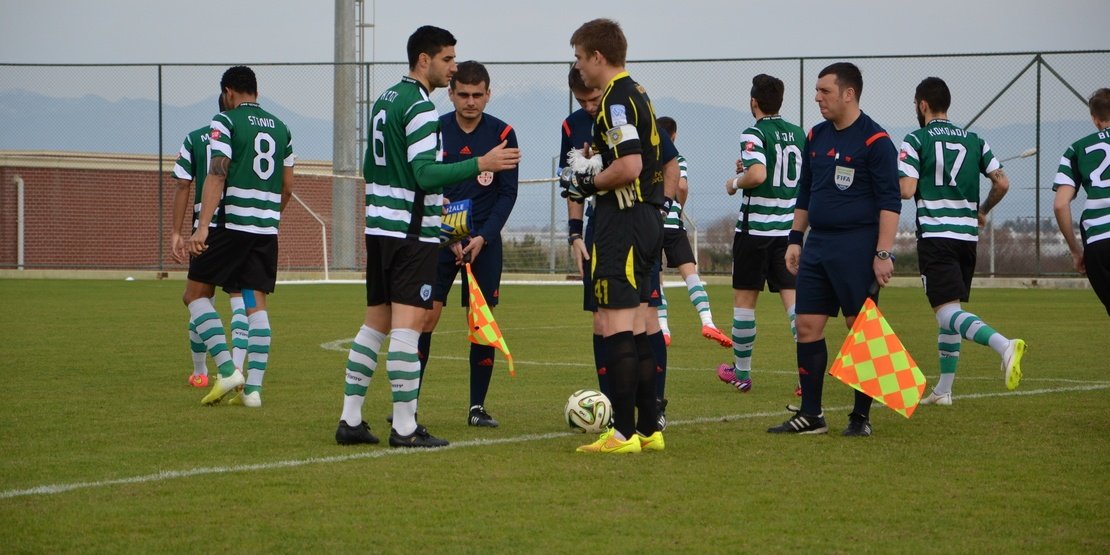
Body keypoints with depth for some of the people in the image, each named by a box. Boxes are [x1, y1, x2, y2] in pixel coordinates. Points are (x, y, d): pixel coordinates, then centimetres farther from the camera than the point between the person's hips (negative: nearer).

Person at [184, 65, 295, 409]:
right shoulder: (280, 129, 14)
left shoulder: (225, 121, -4)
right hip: (267, 231, 5)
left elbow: (217, 175, -15)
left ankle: (227, 370, -8)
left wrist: (202, 226, -20)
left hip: (231, 224, -5)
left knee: (196, 294, 5)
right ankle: (253, 388, 0)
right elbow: (287, 187, 17)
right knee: (256, 304, 6)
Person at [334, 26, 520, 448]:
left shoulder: (384, 101, 16)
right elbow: (426, 173, -22)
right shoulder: (421, 108, -14)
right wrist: (481, 164, -27)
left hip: (379, 225, 9)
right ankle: (405, 428, -11)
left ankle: (350, 420, 14)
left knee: (375, 322, 13)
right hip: (413, 232, -9)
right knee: (407, 325, -9)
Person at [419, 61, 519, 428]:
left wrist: (482, 237, -11)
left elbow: (508, 193, 0)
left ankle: (478, 406, 7)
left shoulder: (502, 134, -1)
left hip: (485, 241, 0)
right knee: (426, 316, -6)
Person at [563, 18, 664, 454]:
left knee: (616, 325, -9)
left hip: (621, 221, -10)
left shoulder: (616, 99, -14)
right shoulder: (637, 95, 17)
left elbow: (629, 165, -24)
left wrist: (589, 184, -9)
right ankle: (648, 429, 15)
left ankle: (623, 433, -11)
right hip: (647, 219, 10)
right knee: (638, 328, 13)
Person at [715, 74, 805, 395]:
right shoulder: (799, 134, 9)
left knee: (744, 299, 8)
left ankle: (741, 372, 16)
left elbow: (757, 175, -27)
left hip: (755, 228, -5)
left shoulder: (755, 134, -11)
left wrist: (736, 183, -5)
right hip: (789, 229, 5)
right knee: (793, 298, 1)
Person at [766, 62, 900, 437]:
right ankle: (811, 415, 10)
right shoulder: (816, 137, 13)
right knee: (807, 326, 4)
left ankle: (861, 417, 5)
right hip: (818, 245, 7)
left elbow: (890, 202, -12)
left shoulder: (874, 140, -9)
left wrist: (883, 253, -18)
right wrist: (794, 239, 16)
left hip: (856, 248, -7)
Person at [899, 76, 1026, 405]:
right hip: (967, 235, 6)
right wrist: (983, 211, 23)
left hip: (934, 236, -6)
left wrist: (896, 181, 11)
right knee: (951, 311, 16)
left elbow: (906, 190, -11)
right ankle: (943, 389, 16)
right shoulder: (973, 141, 12)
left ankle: (1003, 345, -38)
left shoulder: (915, 141, -2)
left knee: (947, 312, -13)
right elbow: (1002, 183, 7)